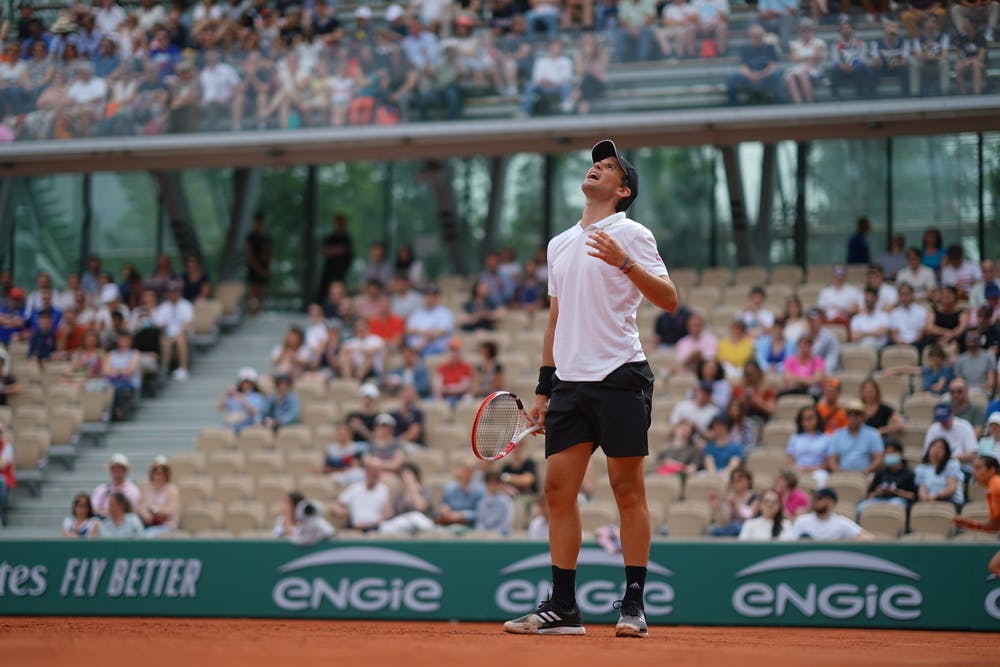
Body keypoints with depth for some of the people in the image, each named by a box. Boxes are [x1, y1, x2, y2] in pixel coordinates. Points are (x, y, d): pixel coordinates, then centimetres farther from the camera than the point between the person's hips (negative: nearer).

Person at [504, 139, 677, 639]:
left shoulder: (631, 234, 0)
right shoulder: (559, 245, 19)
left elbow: (669, 300, -10)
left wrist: (625, 263, -25)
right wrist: (543, 387, 19)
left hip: (620, 376, -6)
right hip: (569, 381, 6)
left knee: (627, 489, -4)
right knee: (558, 489, 2)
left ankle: (633, 607, -1)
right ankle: (563, 608, 6)